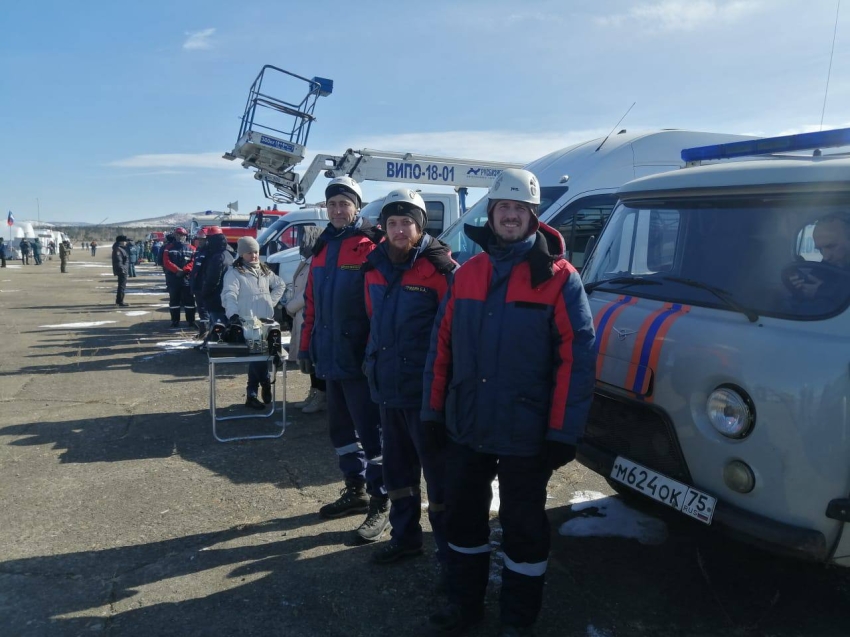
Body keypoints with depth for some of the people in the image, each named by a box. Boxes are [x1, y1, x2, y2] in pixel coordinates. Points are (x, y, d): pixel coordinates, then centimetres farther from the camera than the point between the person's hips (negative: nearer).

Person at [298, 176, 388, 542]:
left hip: (358, 357, -8)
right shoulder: (323, 248, 14)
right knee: (340, 426, 17)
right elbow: (311, 302, 17)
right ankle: (355, 490, 33)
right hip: (330, 356, 8)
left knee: (368, 429, -2)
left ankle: (380, 503, 11)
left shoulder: (371, 246, -10)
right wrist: (306, 344, 15)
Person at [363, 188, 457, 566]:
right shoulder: (376, 268, 8)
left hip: (425, 390, -7)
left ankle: (450, 552, 17)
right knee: (397, 466, 20)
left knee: (437, 471, 1)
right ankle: (405, 536, 38)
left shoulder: (438, 269, -14)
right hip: (387, 387, 7)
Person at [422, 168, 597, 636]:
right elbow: (441, 345, 7)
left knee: (523, 527, 11)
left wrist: (563, 433, -15)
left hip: (525, 434, -4)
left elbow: (577, 357, -13)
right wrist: (433, 410, 6)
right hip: (464, 427, 5)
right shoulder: (466, 273, 6)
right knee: (462, 517, 18)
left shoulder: (559, 278, -9)